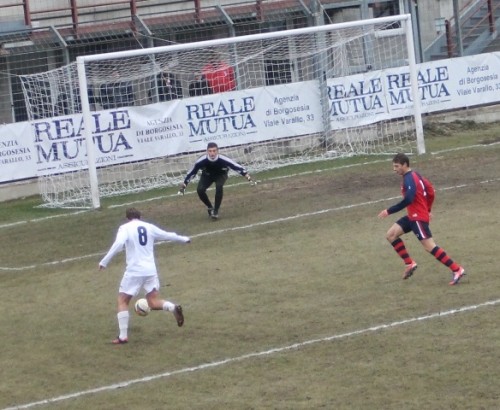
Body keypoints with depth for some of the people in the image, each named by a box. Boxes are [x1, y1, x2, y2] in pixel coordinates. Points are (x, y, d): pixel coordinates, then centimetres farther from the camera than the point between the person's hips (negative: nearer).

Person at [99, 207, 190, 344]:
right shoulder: (149, 227, 11)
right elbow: (168, 235, 23)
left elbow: (118, 244, -20)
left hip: (134, 271, -4)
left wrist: (104, 261, -19)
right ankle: (173, 308, -17)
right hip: (151, 270, 4)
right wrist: (183, 239, 40)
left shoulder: (125, 228, -2)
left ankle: (123, 336, 0)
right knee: (154, 302, 12)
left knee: (122, 301, 7)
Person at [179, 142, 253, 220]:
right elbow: (191, 172, -18)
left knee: (219, 186, -33)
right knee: (200, 190, -23)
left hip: (221, 175, -1)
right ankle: (210, 207, 7)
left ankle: (216, 210, -16)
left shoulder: (223, 159, -36)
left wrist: (247, 175, -38)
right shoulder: (201, 161, -34)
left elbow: (237, 167, -29)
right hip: (207, 175, 1)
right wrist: (184, 184, -14)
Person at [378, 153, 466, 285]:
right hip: (413, 216, 10)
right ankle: (409, 264, 11)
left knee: (429, 246, -13)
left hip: (418, 217, -10)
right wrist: (427, 209, 27)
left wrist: (389, 211, -25)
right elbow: (430, 191, 20)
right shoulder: (415, 175, 13)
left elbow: (408, 200, -30)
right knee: (390, 235, 9)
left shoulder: (409, 179, -18)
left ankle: (456, 270, -13)